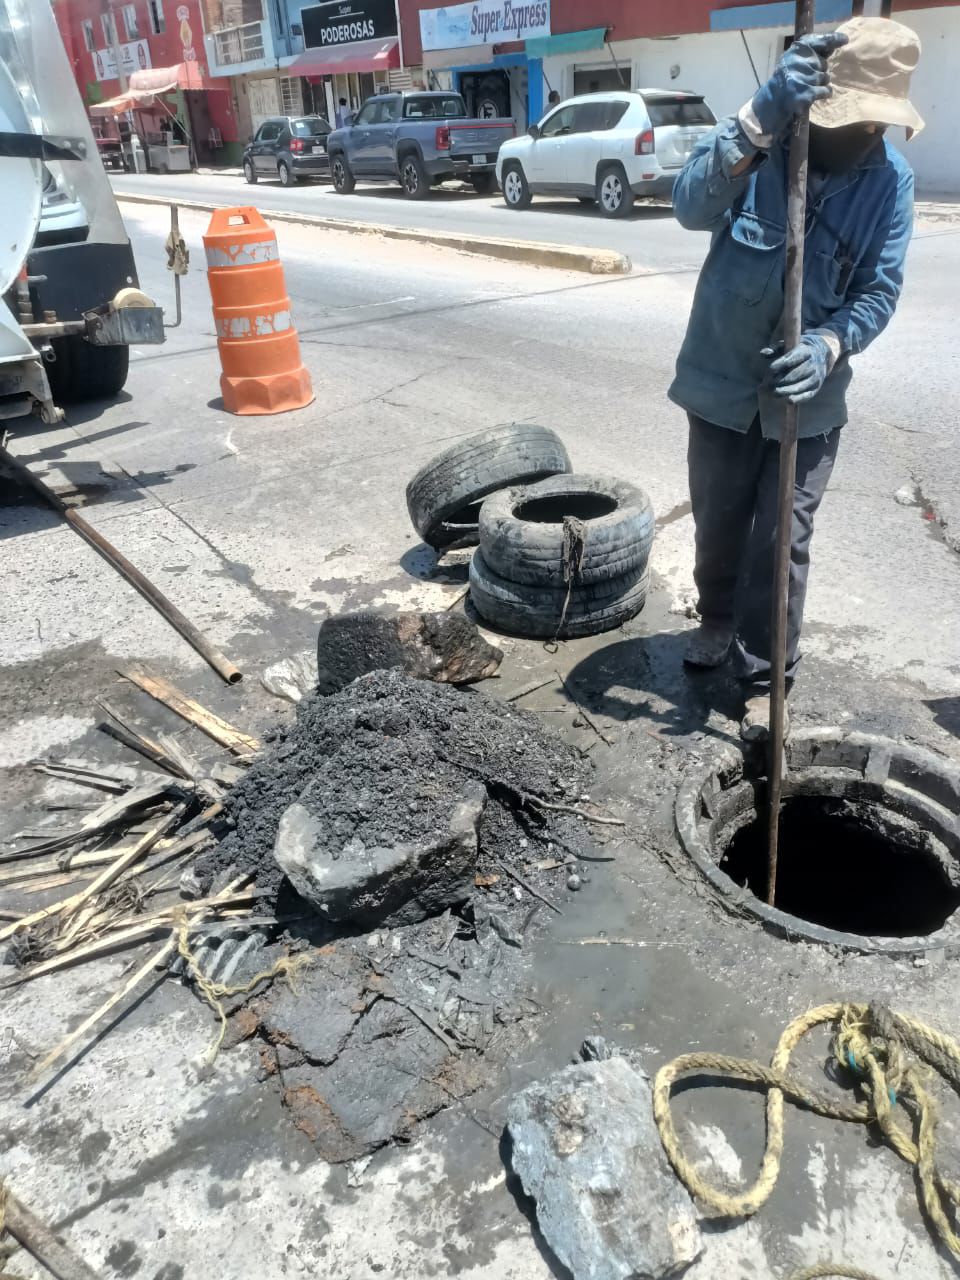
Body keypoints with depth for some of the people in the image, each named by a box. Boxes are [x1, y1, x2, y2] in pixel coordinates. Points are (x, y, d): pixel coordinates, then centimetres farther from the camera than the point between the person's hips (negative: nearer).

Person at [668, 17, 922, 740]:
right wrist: (763, 117, -40)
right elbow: (692, 205, -28)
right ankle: (719, 621, 43)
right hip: (722, 381, 0)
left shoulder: (890, 179, -5)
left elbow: (879, 292, -7)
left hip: (809, 395, 0)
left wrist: (829, 346, -26)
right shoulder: (758, 142, -10)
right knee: (717, 523, 16)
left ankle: (766, 676, 17)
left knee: (781, 543, 2)